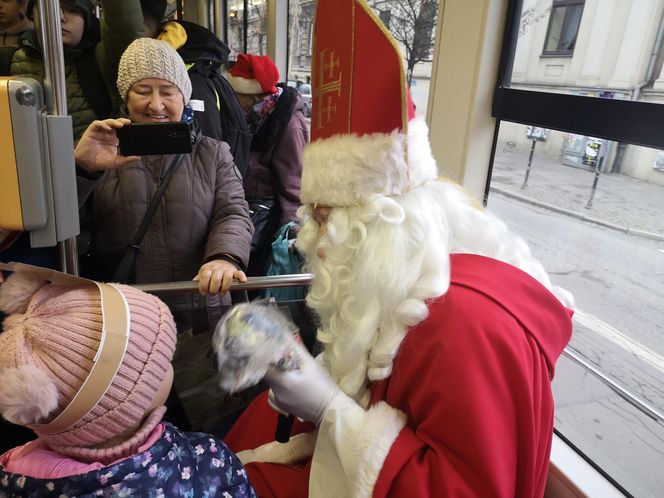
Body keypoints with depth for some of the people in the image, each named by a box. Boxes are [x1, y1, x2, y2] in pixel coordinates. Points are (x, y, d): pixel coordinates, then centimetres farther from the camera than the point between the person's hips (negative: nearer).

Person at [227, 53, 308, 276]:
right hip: (244, 204, 8)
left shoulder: (289, 123, -14)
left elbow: (292, 183, -14)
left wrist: (288, 230, -15)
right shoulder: (255, 114, 9)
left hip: (264, 214, -8)